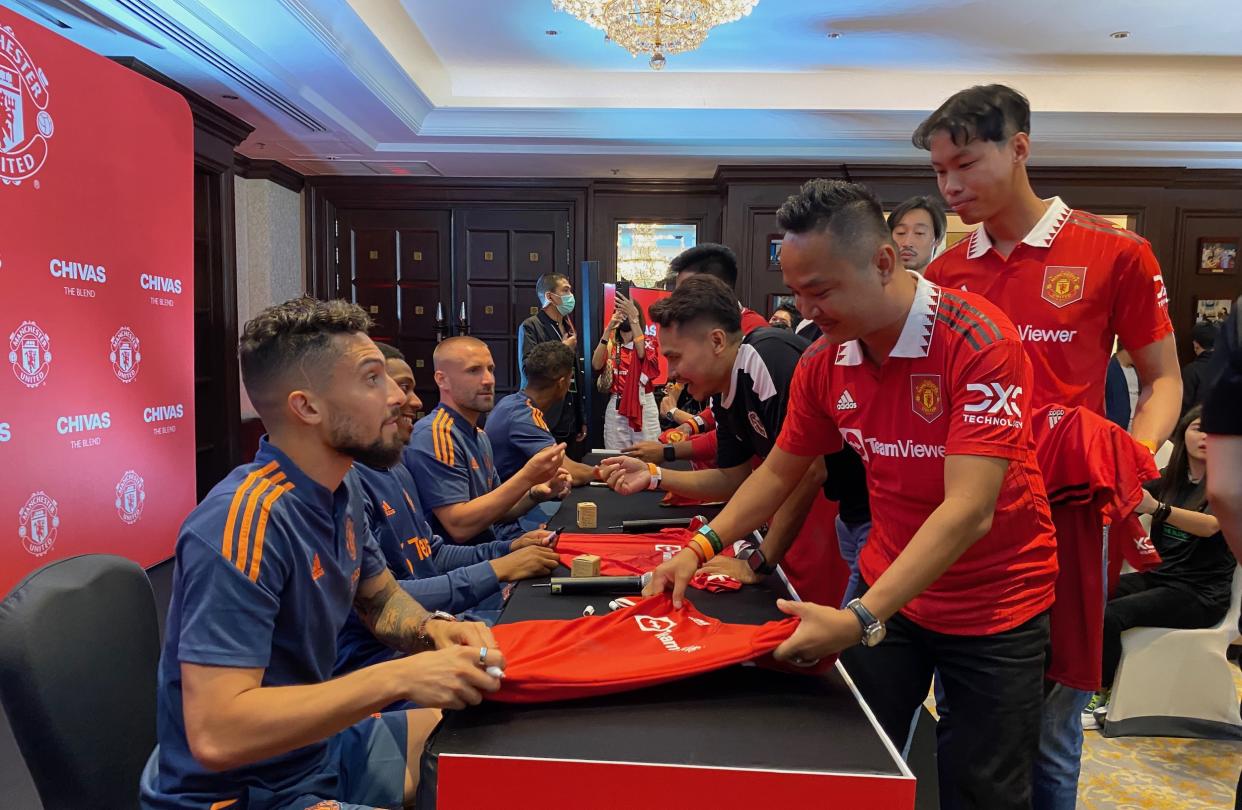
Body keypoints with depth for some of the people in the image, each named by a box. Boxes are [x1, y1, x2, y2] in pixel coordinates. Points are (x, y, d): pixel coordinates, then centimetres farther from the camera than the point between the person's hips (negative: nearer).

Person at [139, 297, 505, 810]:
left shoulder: (341, 488, -4)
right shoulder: (245, 521, -29)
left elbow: (380, 599, 12)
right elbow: (216, 734, -33)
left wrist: (432, 630, -10)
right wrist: (399, 678, -32)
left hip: (320, 747, 8)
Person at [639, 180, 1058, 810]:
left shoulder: (977, 341, -24)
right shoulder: (823, 362, -6)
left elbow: (968, 510, -31)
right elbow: (780, 470, 8)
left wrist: (860, 620, -37)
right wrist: (701, 548, -3)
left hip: (993, 608, -4)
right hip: (885, 591, 5)